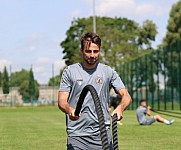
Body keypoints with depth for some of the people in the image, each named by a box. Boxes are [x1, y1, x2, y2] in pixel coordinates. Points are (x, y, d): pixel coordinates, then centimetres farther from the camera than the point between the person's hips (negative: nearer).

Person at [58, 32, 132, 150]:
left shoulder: (108, 72, 8)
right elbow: (62, 101, 0)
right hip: (76, 135, -1)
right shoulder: (70, 72, 5)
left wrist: (120, 108, -22)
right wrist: (69, 110, -25)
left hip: (102, 134, 1)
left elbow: (126, 96, 2)